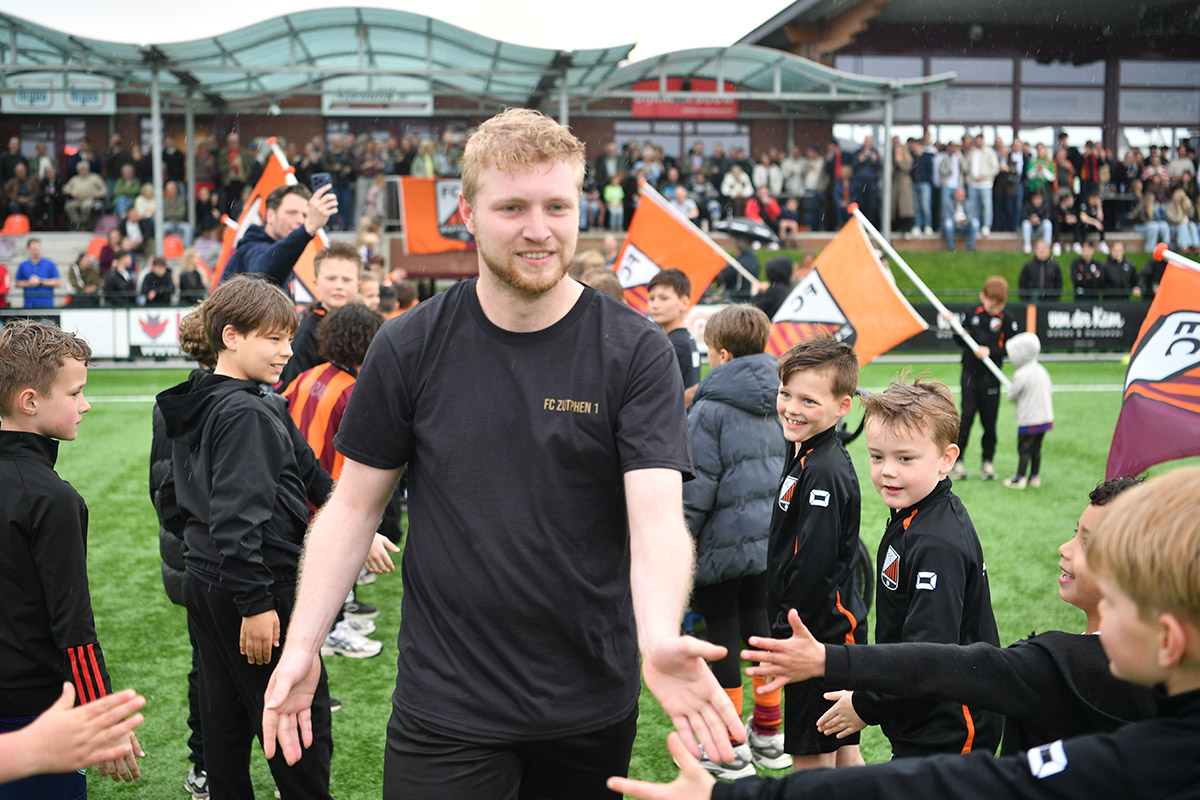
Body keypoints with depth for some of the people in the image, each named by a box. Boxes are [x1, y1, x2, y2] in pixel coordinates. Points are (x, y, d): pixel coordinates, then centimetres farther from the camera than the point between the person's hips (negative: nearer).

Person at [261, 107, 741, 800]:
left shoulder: (635, 351, -9)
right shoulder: (409, 348, -4)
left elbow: (657, 516, -18)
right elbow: (355, 506, 3)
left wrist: (659, 638, -37)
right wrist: (302, 645, -6)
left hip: (592, 707, 0)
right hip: (445, 706, 0)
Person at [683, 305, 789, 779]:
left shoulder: (709, 410, -16)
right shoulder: (773, 403, 7)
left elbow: (697, 487, -18)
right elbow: (786, 469, 15)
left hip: (722, 543, -7)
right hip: (768, 539, 7)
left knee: (721, 634, 2)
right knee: (759, 625, 16)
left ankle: (730, 752, 10)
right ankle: (768, 736, 25)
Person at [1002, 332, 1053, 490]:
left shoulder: (1021, 375, -19)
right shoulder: (1041, 370, 5)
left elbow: (1011, 396, -9)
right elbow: (1050, 391, 14)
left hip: (1028, 420, -7)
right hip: (1045, 417, 7)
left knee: (1024, 449, 1)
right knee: (1036, 449, 16)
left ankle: (1020, 478, 7)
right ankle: (1035, 476, 23)